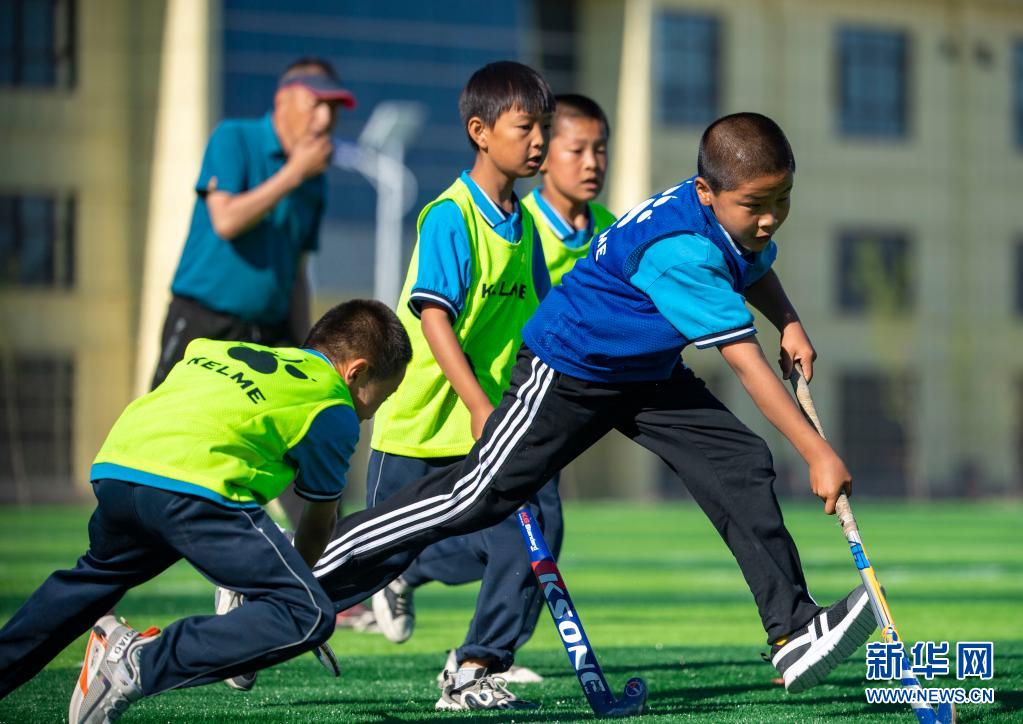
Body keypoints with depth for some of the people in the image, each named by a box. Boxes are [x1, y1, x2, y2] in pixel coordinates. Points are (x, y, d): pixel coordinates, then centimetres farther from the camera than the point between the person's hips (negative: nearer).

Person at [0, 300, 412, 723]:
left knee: (98, 574, 38)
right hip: (192, 485, -8)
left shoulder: (217, 351, 32)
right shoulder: (335, 409, 14)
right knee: (307, 617, -8)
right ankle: (137, 665, -17)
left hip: (114, 464, 8)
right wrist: (297, 571, 41)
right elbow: (320, 520, 22)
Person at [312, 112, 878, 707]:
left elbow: (754, 269, 20)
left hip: (651, 374, 8)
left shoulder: (739, 218, -8)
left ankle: (795, 632, -7)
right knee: (476, 496, -7)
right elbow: (746, 363, -36)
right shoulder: (679, 249, -36)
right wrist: (818, 453, -35)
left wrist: (789, 323, 2)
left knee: (743, 467, -7)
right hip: (569, 373, -8)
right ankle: (300, 582, 3)